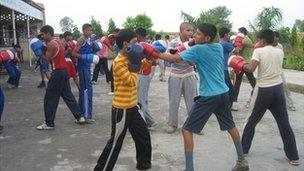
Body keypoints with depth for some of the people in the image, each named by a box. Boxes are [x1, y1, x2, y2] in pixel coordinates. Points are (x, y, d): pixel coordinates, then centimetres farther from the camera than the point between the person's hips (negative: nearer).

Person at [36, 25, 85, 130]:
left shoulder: (51, 44, -15)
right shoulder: (58, 41, 14)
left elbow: (47, 59, -14)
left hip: (58, 72, -9)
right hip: (64, 70, 9)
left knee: (50, 99, 0)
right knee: (68, 95, 17)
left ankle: (49, 123, 7)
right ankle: (80, 117, 19)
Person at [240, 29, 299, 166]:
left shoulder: (259, 51, -7)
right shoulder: (280, 51, 7)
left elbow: (251, 68, -21)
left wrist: (242, 66, -2)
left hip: (264, 90, -3)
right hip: (278, 88, 4)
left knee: (252, 121, 13)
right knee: (284, 123, 9)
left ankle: (243, 149, 23)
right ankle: (293, 157, 13)